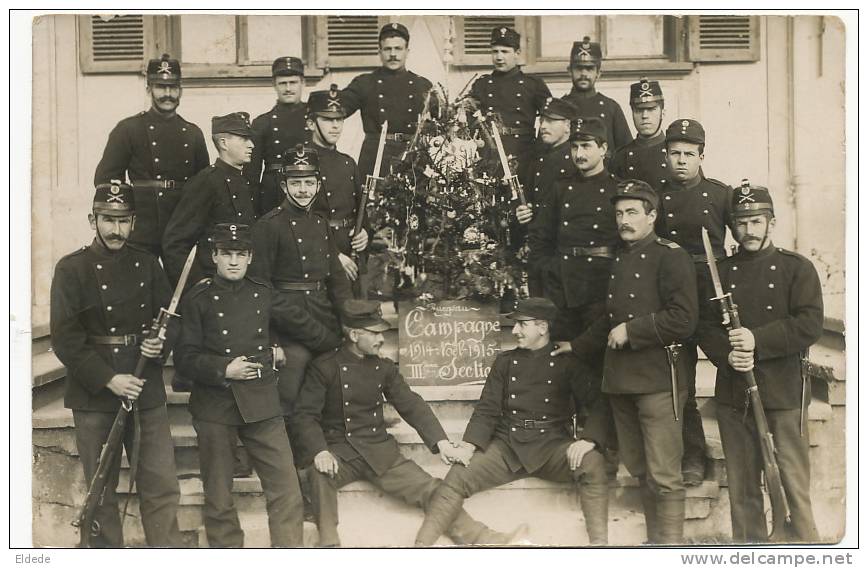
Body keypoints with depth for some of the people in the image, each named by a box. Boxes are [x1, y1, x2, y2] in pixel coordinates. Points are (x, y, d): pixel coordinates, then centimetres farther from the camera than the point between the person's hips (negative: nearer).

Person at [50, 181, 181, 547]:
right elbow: (65, 340, -9)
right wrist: (109, 380, -17)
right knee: (101, 493, 8)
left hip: (147, 393, 3)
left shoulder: (147, 265, 9)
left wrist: (161, 344, -7)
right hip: (95, 396, -3)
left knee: (162, 488, 2)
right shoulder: (72, 269, -3)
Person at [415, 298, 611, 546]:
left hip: (551, 444, -2)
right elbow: (487, 409, 9)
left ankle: (599, 542, -26)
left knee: (592, 464, -32)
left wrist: (589, 440, -22)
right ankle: (420, 548, -20)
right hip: (506, 444, 2)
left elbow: (598, 404, -2)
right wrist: (469, 445, -8)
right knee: (458, 476, -20)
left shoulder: (567, 362, 4)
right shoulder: (505, 361, 13)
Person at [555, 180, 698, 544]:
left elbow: (683, 319, -17)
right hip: (620, 379, 8)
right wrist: (577, 347, 32)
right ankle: (654, 540, 24)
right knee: (639, 470, 14)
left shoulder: (670, 257, -7)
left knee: (663, 476, -6)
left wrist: (630, 331, -15)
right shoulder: (618, 260, 17)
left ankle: (671, 544, 2)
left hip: (657, 380, -8)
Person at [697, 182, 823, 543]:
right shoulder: (722, 272, 13)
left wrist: (758, 341, -17)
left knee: (791, 482, -2)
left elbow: (810, 325, -8)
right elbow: (705, 327, 7)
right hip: (732, 395, 3)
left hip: (783, 392, -3)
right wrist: (727, 355, -12)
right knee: (741, 486, 9)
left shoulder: (796, 268, 3)